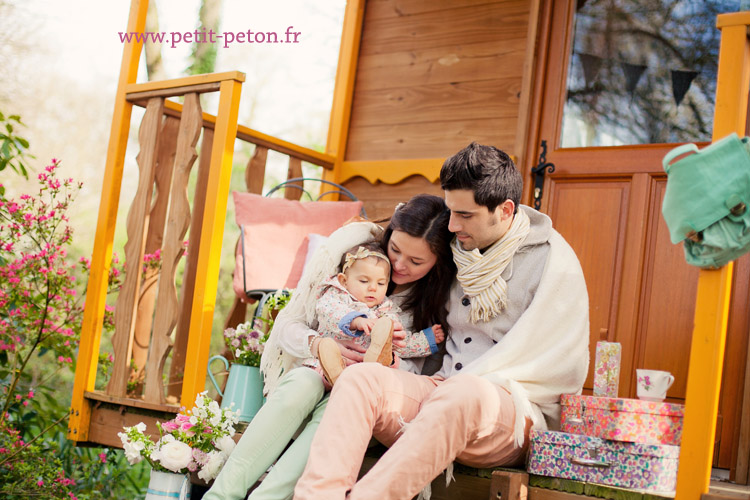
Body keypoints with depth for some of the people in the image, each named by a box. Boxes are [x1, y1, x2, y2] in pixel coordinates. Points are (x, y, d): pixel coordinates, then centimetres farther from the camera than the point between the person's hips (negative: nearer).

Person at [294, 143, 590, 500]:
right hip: (441, 391, 5)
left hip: (514, 410, -5)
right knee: (361, 377, -25)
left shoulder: (555, 264, -2)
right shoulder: (461, 249, 17)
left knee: (463, 392, -41)